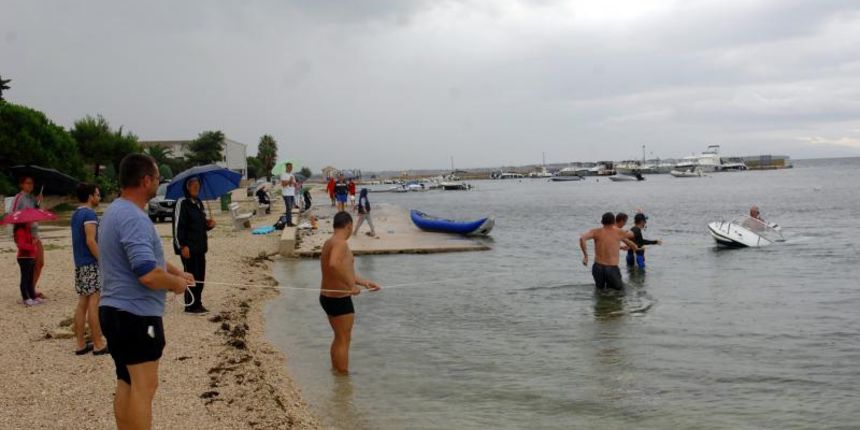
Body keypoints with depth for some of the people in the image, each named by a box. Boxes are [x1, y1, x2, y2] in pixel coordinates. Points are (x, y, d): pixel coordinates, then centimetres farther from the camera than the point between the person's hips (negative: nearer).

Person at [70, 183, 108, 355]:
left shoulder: (76, 214, 15)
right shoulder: (90, 214, -13)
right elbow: (90, 241, -20)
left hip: (79, 264, 9)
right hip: (91, 264, -9)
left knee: (82, 303, 10)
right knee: (94, 303, -6)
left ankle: (81, 344, 13)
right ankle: (98, 345, -3)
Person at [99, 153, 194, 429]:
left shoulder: (115, 211, 12)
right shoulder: (134, 218, -21)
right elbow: (149, 274, -29)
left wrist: (175, 271, 16)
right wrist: (176, 283, -10)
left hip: (115, 311, 10)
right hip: (136, 314, -10)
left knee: (127, 383, 16)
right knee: (144, 386, -5)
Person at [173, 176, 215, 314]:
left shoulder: (199, 203, 15)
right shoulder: (182, 203, -10)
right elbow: (178, 226, -15)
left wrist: (209, 224, 3)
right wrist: (182, 246, -20)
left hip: (200, 247, 8)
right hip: (188, 247, -8)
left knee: (200, 276, 10)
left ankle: (198, 303, 18)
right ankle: (190, 306, 3)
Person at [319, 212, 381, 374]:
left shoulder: (330, 243, 12)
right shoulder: (340, 243, -20)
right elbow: (334, 265, -41)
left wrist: (364, 282, 21)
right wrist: (351, 285, -34)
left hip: (327, 298, 10)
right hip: (340, 300, -10)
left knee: (339, 338, 24)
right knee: (344, 340, 2)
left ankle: (336, 372, 37)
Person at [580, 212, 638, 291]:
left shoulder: (596, 232, 1)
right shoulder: (619, 232, 2)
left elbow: (582, 238, -17)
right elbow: (632, 235, 22)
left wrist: (585, 255, -9)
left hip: (598, 267, 2)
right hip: (612, 269, -2)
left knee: (600, 289, 20)